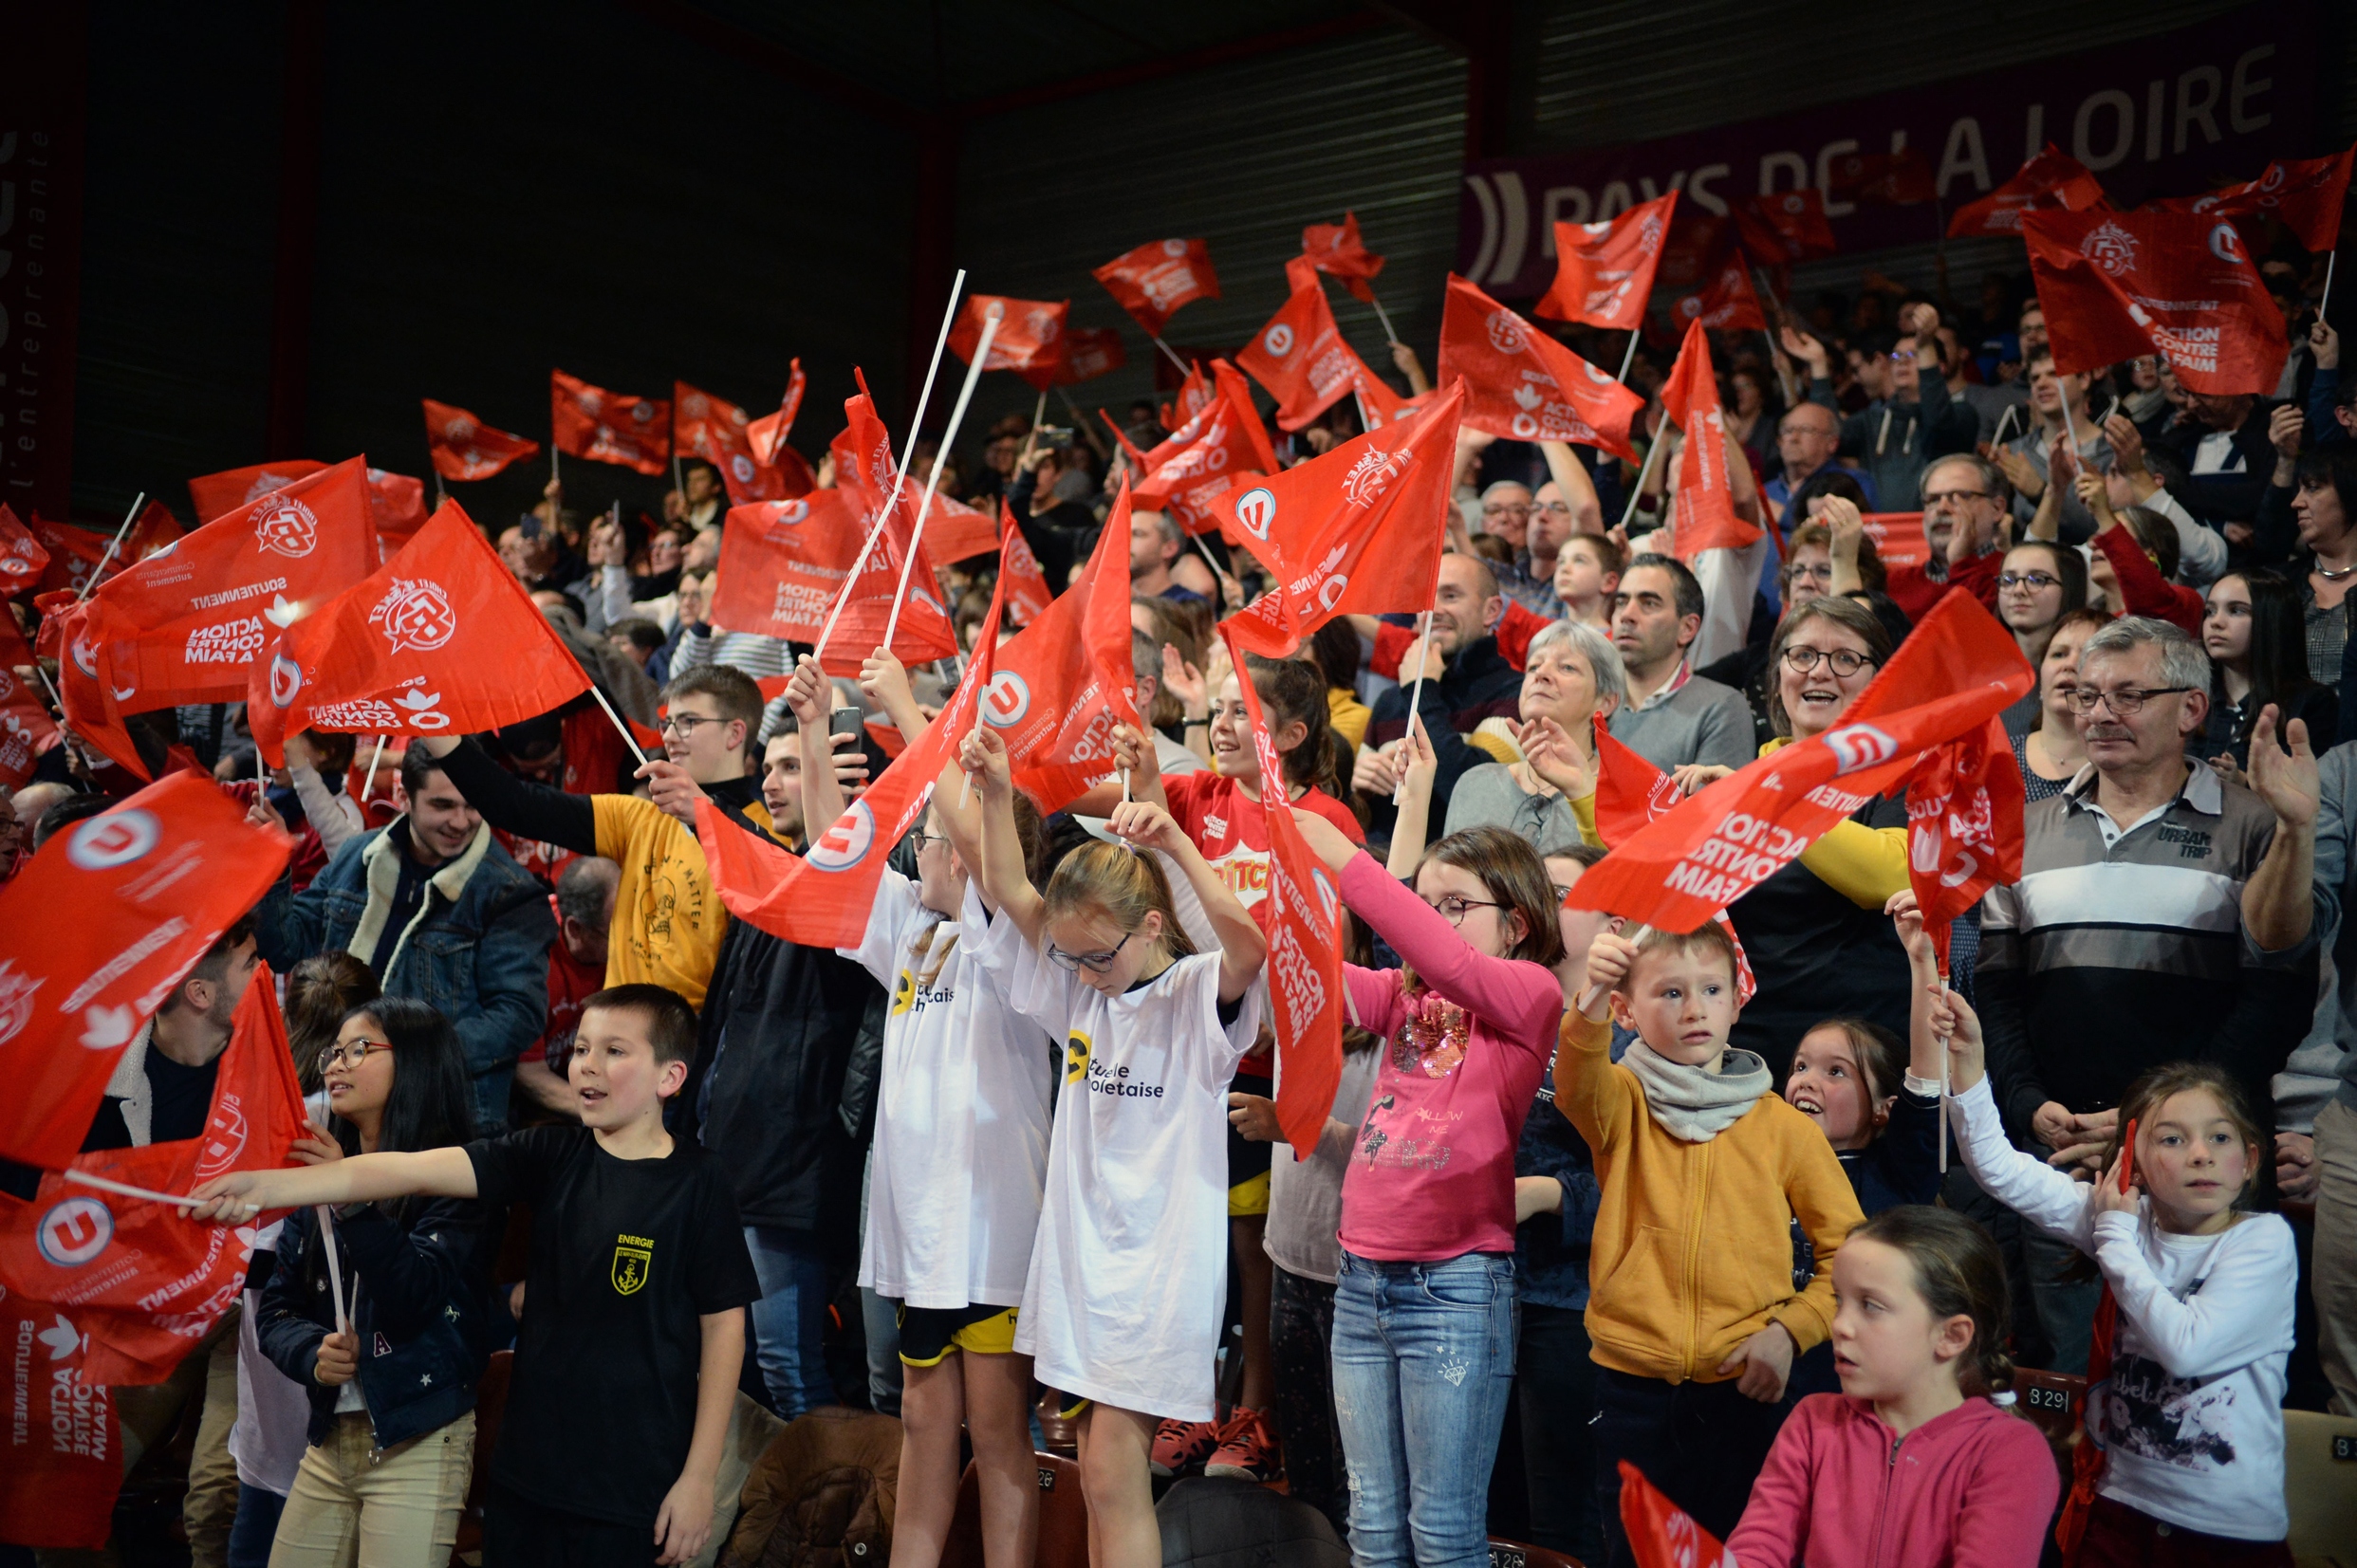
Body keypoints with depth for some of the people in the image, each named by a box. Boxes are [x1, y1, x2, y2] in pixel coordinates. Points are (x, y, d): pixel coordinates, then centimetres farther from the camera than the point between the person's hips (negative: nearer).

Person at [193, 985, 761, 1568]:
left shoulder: (695, 1185, -9)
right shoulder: (552, 1155, 0)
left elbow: (723, 1324, -7)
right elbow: (417, 1169, -11)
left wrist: (699, 1477, -7)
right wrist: (268, 1186, -22)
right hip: (526, 1470, 4)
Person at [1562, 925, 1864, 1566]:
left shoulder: (1783, 1126, 0)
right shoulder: (1623, 1107, -1)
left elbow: (1849, 1252, 5)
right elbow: (1577, 1085, -26)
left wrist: (1791, 1330, -10)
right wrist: (1590, 1002, -45)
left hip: (1744, 1387, 0)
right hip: (1632, 1386, 0)